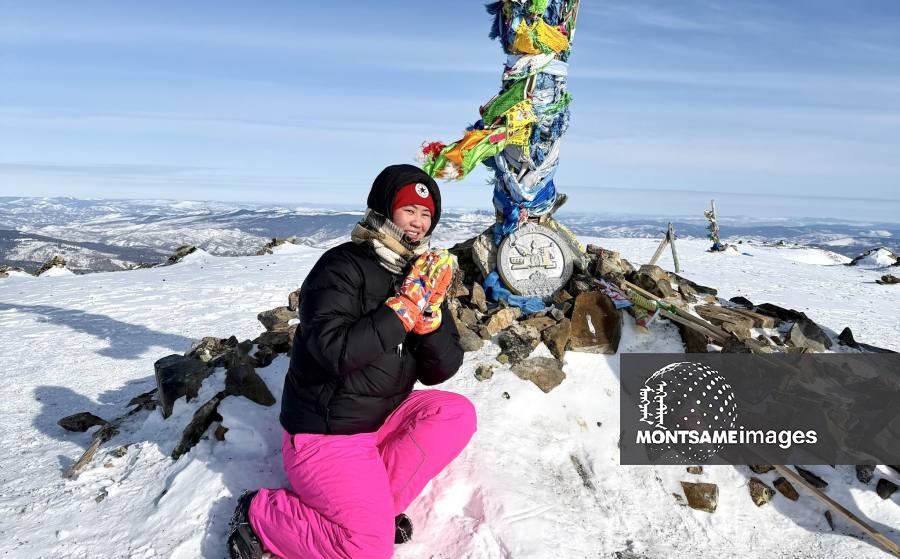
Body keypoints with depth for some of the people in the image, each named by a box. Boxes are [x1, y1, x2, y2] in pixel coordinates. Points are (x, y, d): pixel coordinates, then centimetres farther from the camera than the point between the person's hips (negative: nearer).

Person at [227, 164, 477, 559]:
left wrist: (430, 311, -18)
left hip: (383, 419, 7)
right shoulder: (342, 267, -14)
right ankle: (259, 517, 6)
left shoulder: (422, 276, 4)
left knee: (456, 414, -15)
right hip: (326, 432, -7)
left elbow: (440, 371, 0)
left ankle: (374, 503, -8)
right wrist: (406, 305, -26)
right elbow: (335, 352, -29)